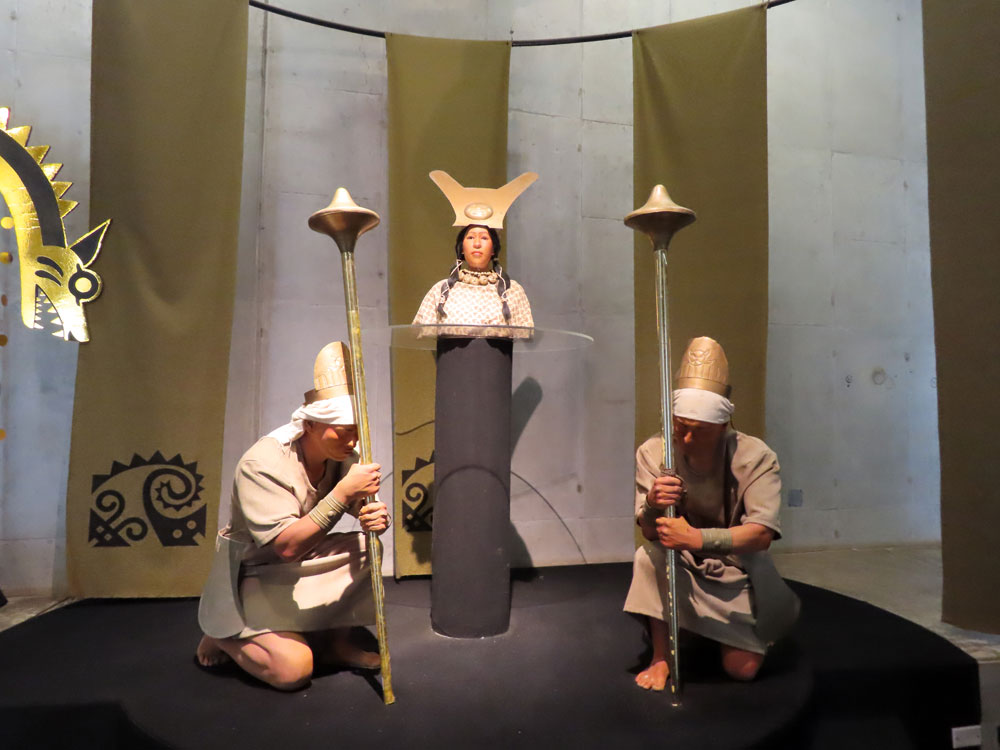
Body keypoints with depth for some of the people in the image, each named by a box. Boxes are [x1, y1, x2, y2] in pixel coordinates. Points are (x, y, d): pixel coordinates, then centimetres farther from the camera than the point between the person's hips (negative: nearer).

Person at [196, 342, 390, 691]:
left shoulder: (342, 454, -9)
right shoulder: (261, 464, -28)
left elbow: (364, 506, -3)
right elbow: (287, 546, -35)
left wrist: (376, 518, -28)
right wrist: (344, 492, -41)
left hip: (304, 562, 6)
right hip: (255, 575, -6)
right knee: (292, 668, -20)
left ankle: (336, 641, 5)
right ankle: (222, 633, 9)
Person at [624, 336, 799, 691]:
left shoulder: (756, 457, -23)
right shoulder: (653, 453, -18)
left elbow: (762, 534, -30)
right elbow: (650, 531, -19)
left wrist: (697, 538, -44)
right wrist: (652, 504, -44)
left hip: (738, 567, 0)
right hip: (684, 567, 1)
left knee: (742, 669, -8)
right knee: (649, 556, -32)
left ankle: (755, 629, 30)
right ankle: (660, 657, -10)